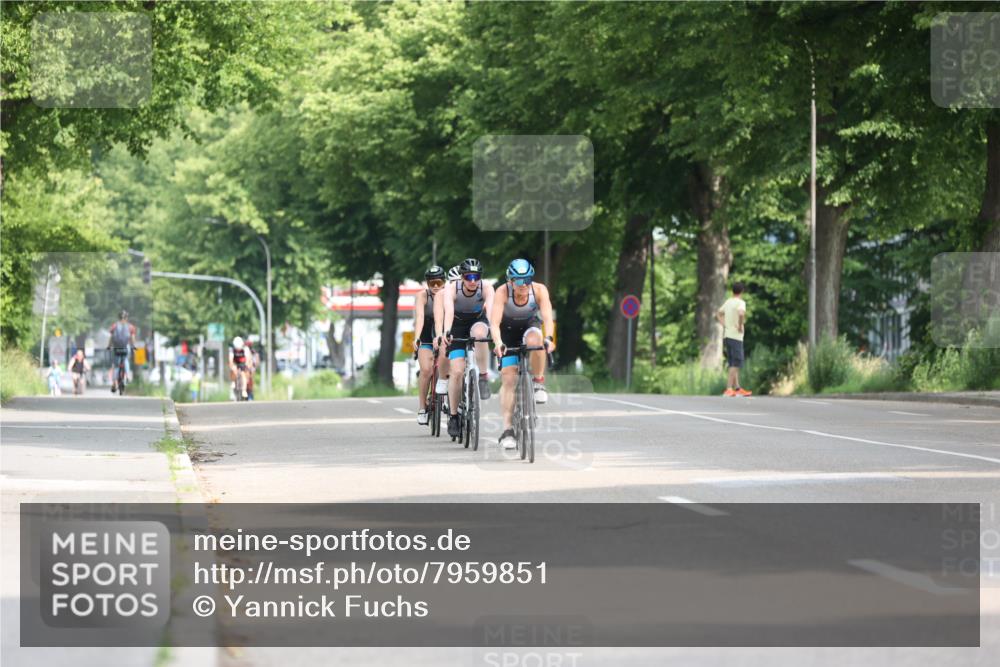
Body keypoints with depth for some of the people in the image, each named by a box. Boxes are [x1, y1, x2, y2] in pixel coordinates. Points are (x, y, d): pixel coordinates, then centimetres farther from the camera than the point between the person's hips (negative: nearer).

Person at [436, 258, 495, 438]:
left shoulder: (486, 288, -26)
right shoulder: (451, 289, -26)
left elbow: (491, 309, -42)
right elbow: (448, 311, -42)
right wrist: (445, 332, -59)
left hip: (478, 322, 0)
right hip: (457, 327, 0)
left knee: (479, 333, -38)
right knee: (456, 371, -13)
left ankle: (483, 377, -23)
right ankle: (453, 415, 2)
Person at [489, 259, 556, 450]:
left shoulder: (539, 290, -27)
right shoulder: (502, 292, -29)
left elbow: (547, 317, -37)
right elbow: (494, 322, -38)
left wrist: (548, 338, -56)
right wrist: (498, 343, -57)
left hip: (530, 325, 1)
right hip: (508, 330, -1)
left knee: (534, 339, -37)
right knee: (508, 378, -13)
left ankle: (538, 383, -15)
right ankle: (507, 430, -11)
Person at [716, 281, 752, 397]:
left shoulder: (728, 302, 13)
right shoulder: (741, 302, -10)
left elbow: (718, 314, 25)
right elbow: (741, 314, -30)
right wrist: (740, 325, -16)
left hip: (726, 335, 8)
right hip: (736, 337, -8)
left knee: (733, 364, 13)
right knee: (735, 364, -6)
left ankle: (737, 388, 16)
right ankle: (729, 389, -12)